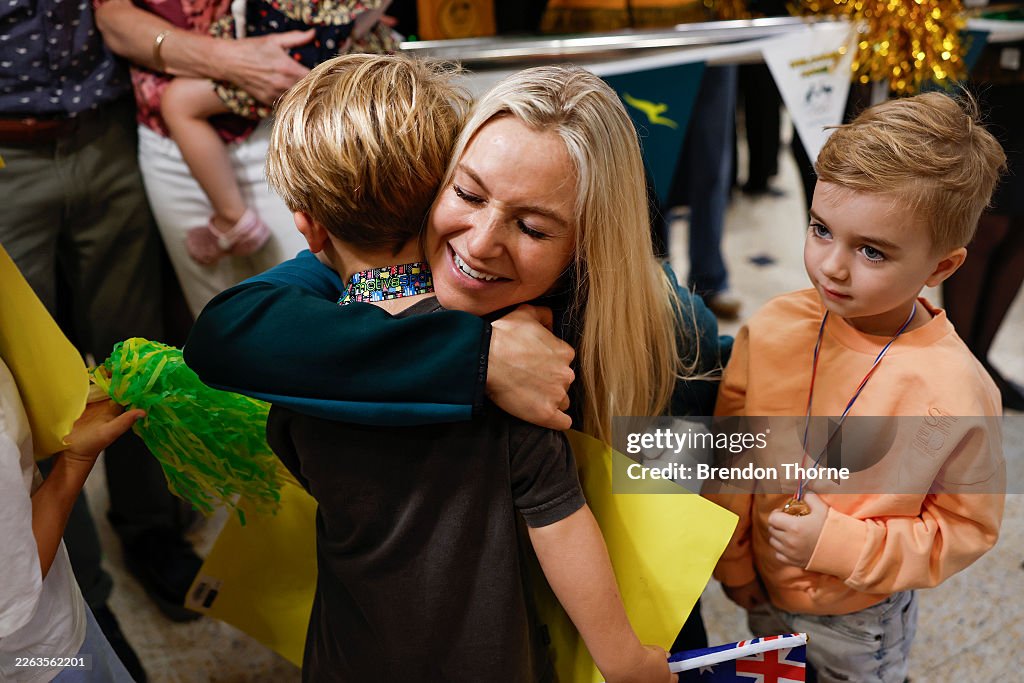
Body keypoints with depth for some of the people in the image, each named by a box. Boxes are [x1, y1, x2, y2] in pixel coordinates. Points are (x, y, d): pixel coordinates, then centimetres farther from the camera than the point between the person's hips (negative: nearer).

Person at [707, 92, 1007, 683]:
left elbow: (966, 527, -15)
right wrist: (733, 563, 2)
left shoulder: (956, 391, -28)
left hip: (862, 624, -3)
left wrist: (840, 545, -25)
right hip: (765, 598, 3)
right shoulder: (772, 330, -19)